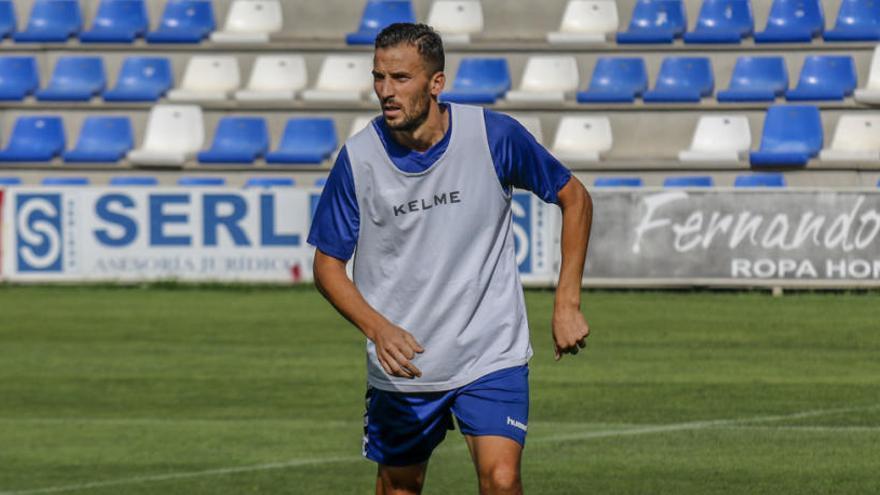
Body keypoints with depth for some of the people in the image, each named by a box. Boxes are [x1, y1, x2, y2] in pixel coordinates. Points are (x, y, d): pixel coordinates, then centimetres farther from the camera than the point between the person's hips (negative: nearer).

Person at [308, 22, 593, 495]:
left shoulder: (496, 136, -13)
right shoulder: (359, 159, -11)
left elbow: (574, 198, 2)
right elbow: (327, 264, -2)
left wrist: (567, 305, -3)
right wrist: (379, 328, -20)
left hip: (492, 354, -2)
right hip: (401, 362, 2)